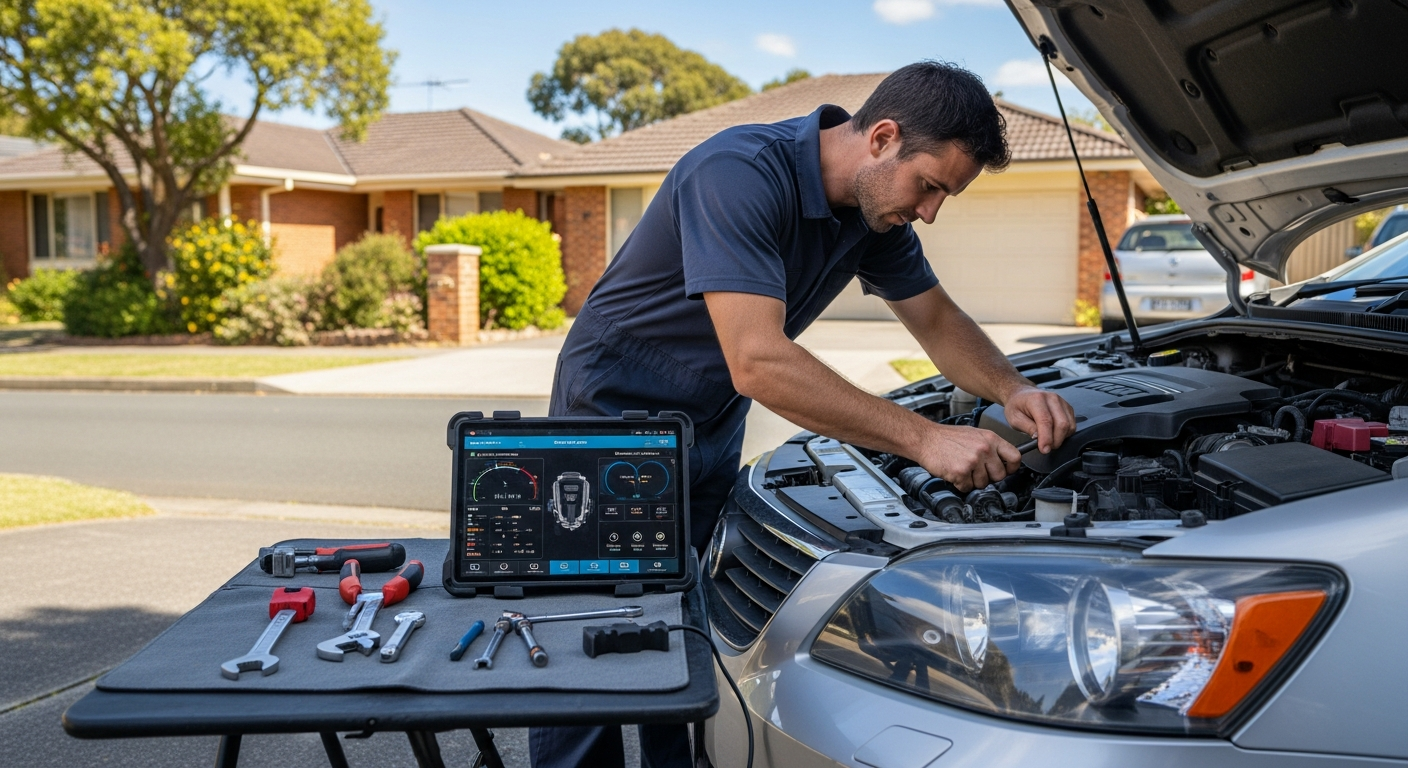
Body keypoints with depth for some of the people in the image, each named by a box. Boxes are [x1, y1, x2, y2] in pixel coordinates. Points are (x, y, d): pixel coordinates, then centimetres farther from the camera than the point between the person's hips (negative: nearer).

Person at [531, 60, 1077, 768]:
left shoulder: (877, 207, -3)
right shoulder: (739, 174, -30)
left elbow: (937, 320, 10)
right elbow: (757, 364, -38)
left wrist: (1013, 392, -10)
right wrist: (924, 439, -36)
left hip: (711, 433, 7)